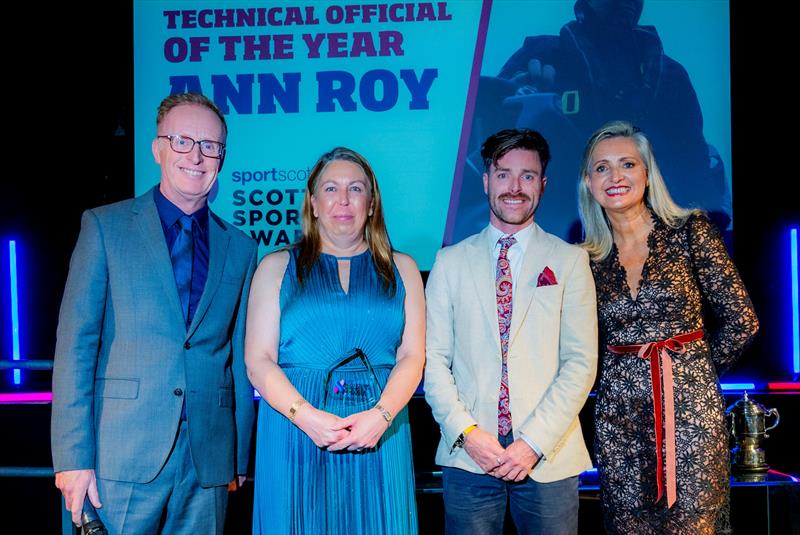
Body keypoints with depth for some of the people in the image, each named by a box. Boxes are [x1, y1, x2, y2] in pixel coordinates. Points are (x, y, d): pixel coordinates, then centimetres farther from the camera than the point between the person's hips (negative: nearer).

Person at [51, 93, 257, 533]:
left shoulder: (239, 248, 11)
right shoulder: (105, 226, 2)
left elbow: (241, 358, 11)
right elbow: (75, 343, -3)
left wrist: (241, 458, 8)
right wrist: (73, 456, -10)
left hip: (209, 462, 3)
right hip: (124, 454, -2)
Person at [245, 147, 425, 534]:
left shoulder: (401, 270, 11)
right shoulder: (277, 267, 8)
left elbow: (411, 356, 3)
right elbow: (258, 360, 0)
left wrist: (381, 415, -14)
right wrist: (307, 416, -15)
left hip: (378, 435, 1)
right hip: (295, 430, -1)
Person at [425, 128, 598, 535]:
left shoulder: (569, 260, 4)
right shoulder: (450, 261, 7)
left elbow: (581, 361, -2)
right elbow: (434, 359, 3)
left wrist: (535, 442, -10)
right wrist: (467, 432, -9)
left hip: (549, 457, 0)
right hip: (468, 456, 1)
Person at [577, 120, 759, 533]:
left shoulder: (690, 232, -3)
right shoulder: (588, 259, 4)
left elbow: (741, 320, -3)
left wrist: (693, 369, 4)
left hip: (689, 406, -2)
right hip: (618, 414, 3)